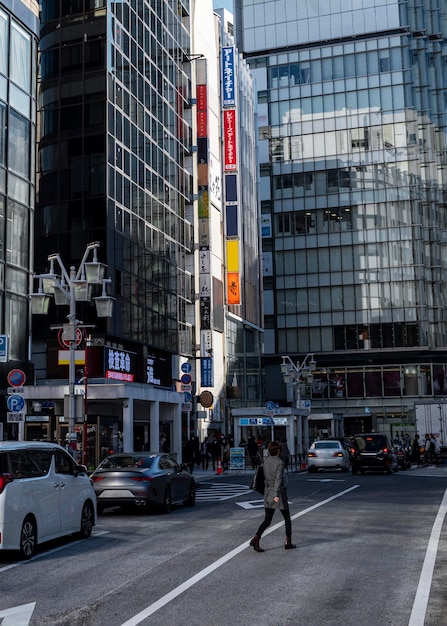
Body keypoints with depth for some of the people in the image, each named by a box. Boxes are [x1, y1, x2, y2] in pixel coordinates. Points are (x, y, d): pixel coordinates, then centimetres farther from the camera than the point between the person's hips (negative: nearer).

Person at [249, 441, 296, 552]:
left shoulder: (266, 460, 3)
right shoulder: (280, 463, -16)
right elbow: (278, 479, -27)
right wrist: (277, 495, -33)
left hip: (268, 493, 5)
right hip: (279, 493, -5)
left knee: (267, 520, 6)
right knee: (287, 518, 14)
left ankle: (256, 538, -13)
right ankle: (288, 542, 19)